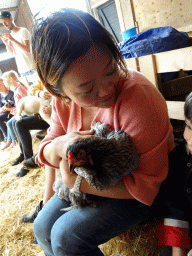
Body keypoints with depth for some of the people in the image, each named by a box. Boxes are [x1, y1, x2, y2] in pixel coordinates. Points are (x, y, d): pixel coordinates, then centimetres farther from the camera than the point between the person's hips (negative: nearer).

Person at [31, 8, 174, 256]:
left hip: (134, 193, -5)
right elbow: (45, 153, -3)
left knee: (67, 236, -19)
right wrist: (58, 147, -28)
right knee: (42, 229, 7)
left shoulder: (138, 96, -32)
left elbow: (146, 185, -28)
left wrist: (77, 183, -28)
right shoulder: (63, 101, -13)